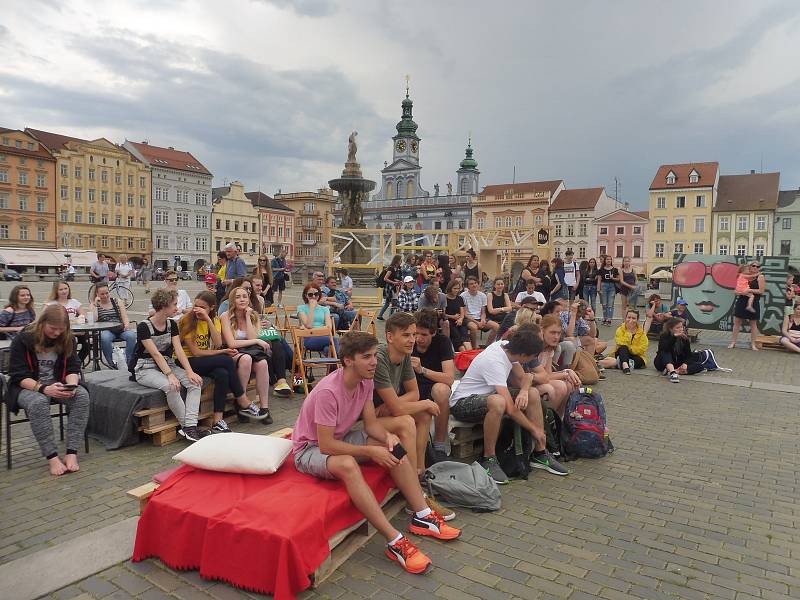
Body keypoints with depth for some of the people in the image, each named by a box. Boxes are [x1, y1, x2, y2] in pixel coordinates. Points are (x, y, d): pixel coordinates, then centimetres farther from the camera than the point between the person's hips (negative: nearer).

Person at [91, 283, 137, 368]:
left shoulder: (118, 302, 16)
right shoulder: (93, 305, 12)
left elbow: (125, 317, 6)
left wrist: (127, 324, -17)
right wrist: (95, 303, -5)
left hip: (120, 329, 1)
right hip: (105, 331, -1)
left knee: (131, 335, -31)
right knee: (105, 338, -37)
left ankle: (129, 363, -23)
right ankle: (113, 364, -27)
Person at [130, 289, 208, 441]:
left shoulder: (172, 324, 4)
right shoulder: (144, 326, -14)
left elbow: (179, 350, -5)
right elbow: (155, 354, -23)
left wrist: (189, 372, -19)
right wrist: (170, 375, -33)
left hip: (167, 364, 6)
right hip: (145, 369, -6)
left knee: (195, 382, -19)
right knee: (171, 386, -34)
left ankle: (190, 426, -25)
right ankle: (186, 426, -19)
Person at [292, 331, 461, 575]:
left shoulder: (366, 382, -8)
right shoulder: (328, 392, -32)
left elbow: (371, 423, -1)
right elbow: (326, 445, -31)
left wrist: (388, 437, -22)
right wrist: (371, 451, -28)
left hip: (340, 438, 8)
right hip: (310, 448, -8)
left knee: (394, 450, -9)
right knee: (347, 465, -38)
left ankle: (422, 516, -3)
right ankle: (395, 542, -35)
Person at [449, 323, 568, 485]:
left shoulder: (506, 345, -7)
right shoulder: (495, 362, -31)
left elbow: (522, 378, 6)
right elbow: (511, 409, -31)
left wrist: (524, 391, -18)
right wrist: (535, 429, -19)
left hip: (486, 395, 9)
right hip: (462, 403, -9)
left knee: (533, 393, -2)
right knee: (498, 402, -40)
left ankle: (540, 453, 5)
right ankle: (488, 460, -20)